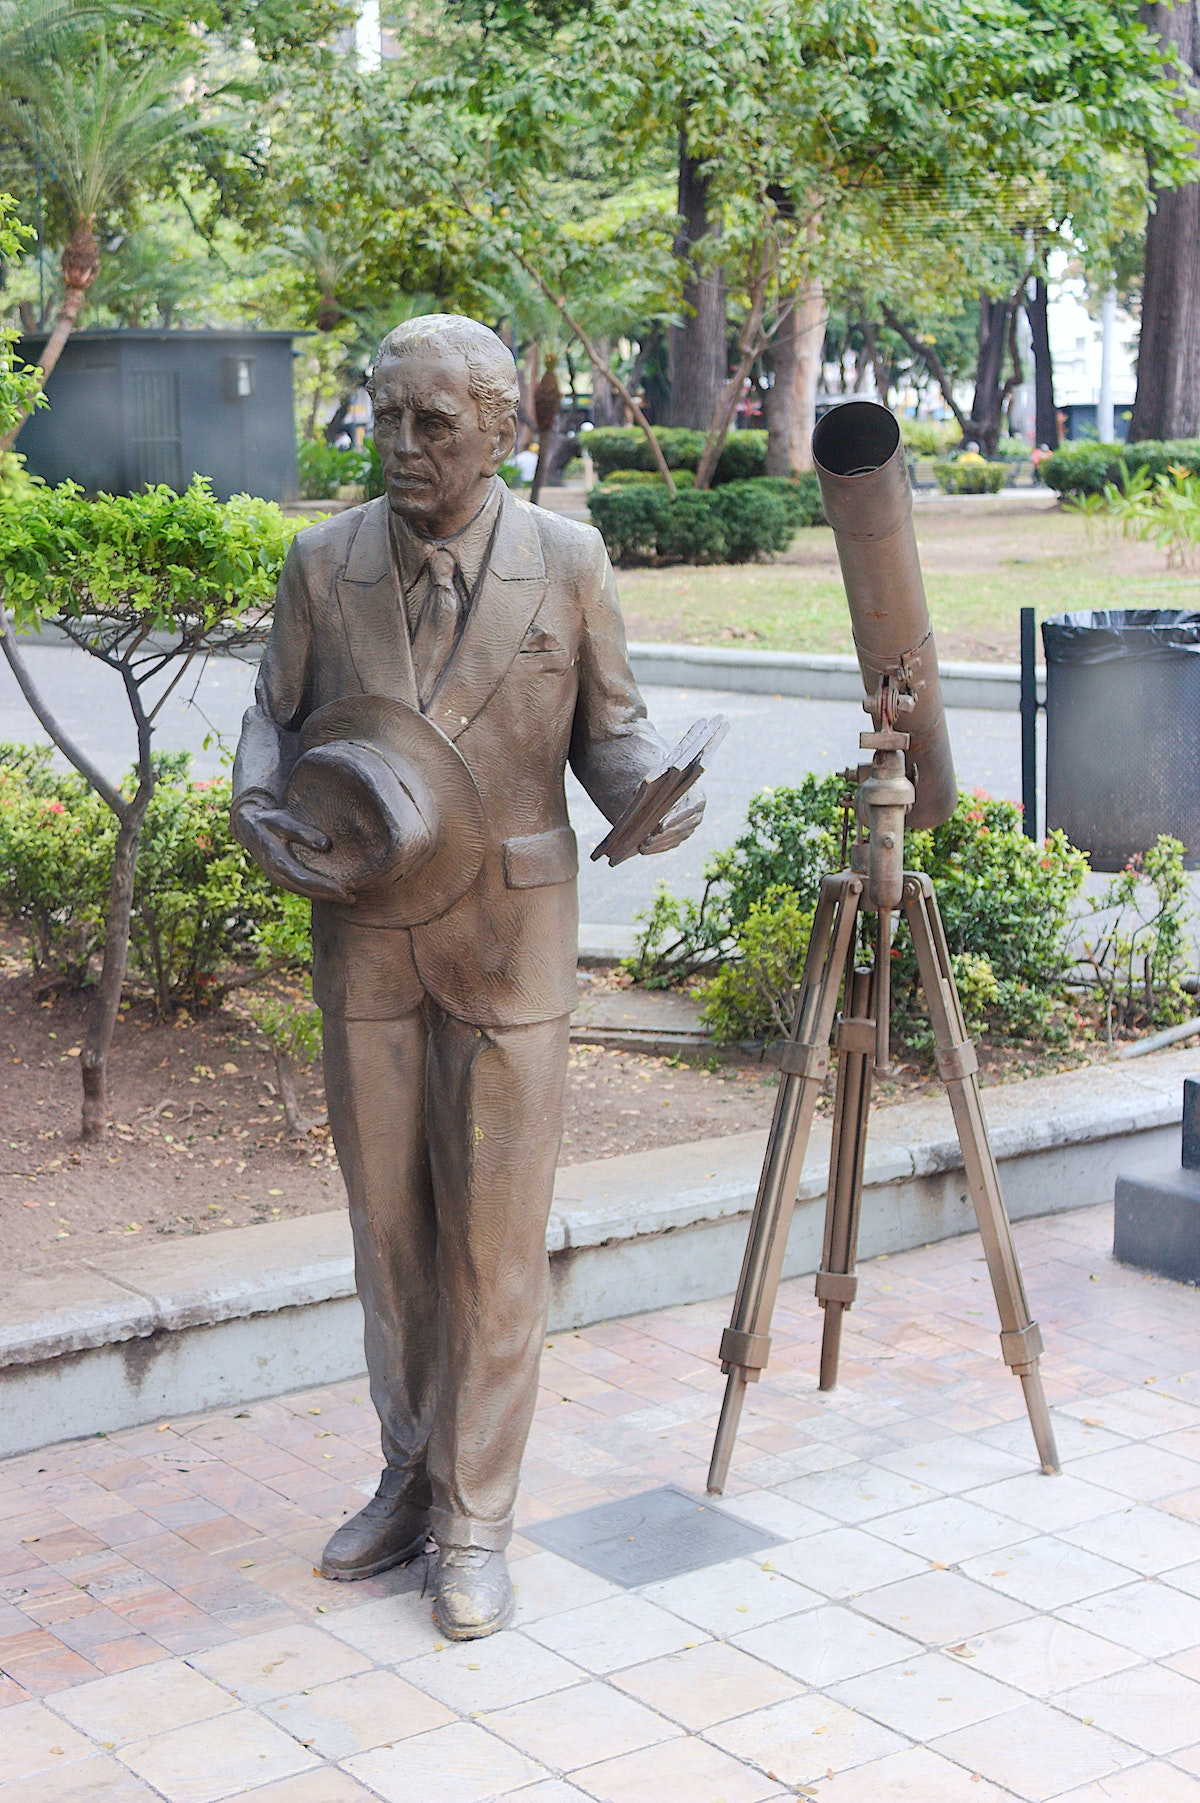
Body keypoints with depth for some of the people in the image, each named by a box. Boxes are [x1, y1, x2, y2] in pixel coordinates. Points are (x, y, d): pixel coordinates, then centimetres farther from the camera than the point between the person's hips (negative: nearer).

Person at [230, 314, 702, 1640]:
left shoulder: (567, 563, -5)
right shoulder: (324, 562, -1)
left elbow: (607, 724, 4)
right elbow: (275, 718, 10)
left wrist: (652, 801, -18)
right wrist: (262, 817, -10)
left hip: (509, 937, -2)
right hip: (361, 931, 2)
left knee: (494, 1234, 1)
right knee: (388, 1225, 11)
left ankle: (474, 1522, 14)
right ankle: (411, 1476, 29)